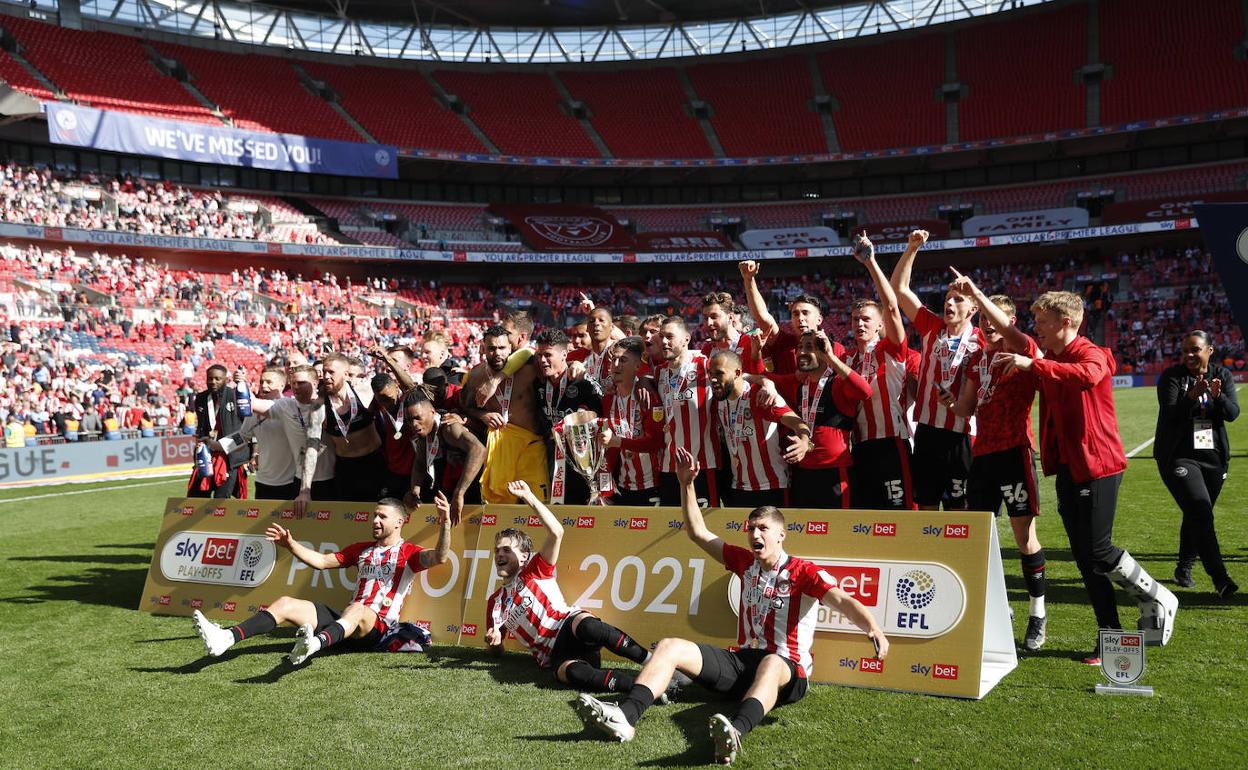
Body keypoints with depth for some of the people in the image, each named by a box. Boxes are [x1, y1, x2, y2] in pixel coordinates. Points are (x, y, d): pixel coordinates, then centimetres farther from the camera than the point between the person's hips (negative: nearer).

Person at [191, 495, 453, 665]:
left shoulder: (408, 552, 5)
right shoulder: (361, 549, 25)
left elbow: (439, 557, -15)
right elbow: (321, 561, 24)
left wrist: (445, 525, -31)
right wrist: (291, 544, 14)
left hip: (379, 627, -7)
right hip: (346, 621, 7)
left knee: (357, 609, -42)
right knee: (285, 604, -8)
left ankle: (315, 643, -72)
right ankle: (226, 638, -27)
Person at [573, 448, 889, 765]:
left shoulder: (803, 571, -6)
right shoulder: (745, 562, 11)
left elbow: (841, 601, -21)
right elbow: (698, 533, 14)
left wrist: (873, 628, -41)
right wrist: (686, 484, 6)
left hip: (787, 671, -6)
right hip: (742, 660, 6)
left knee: (771, 664, -43)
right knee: (670, 647, -12)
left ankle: (736, 733, -70)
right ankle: (625, 717, -34)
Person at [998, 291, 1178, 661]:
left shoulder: (1091, 354, -12)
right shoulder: (1049, 359, 13)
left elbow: (1087, 377, -36)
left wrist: (1033, 364, -37)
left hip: (1097, 466, -8)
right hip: (1067, 467, 8)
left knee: (1097, 551, -6)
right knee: (1083, 556, 8)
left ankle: (1157, 599, 19)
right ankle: (1110, 634, 17)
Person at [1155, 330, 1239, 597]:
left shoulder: (1223, 375, 6)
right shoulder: (1171, 376, -5)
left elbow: (1232, 413, -5)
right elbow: (1169, 413, -16)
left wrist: (1218, 396, -24)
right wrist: (1192, 396, -31)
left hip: (1214, 457, 5)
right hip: (1179, 457, -4)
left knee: (1197, 516, 14)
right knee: (1201, 513, -17)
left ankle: (1184, 568, 33)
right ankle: (1220, 580, -18)